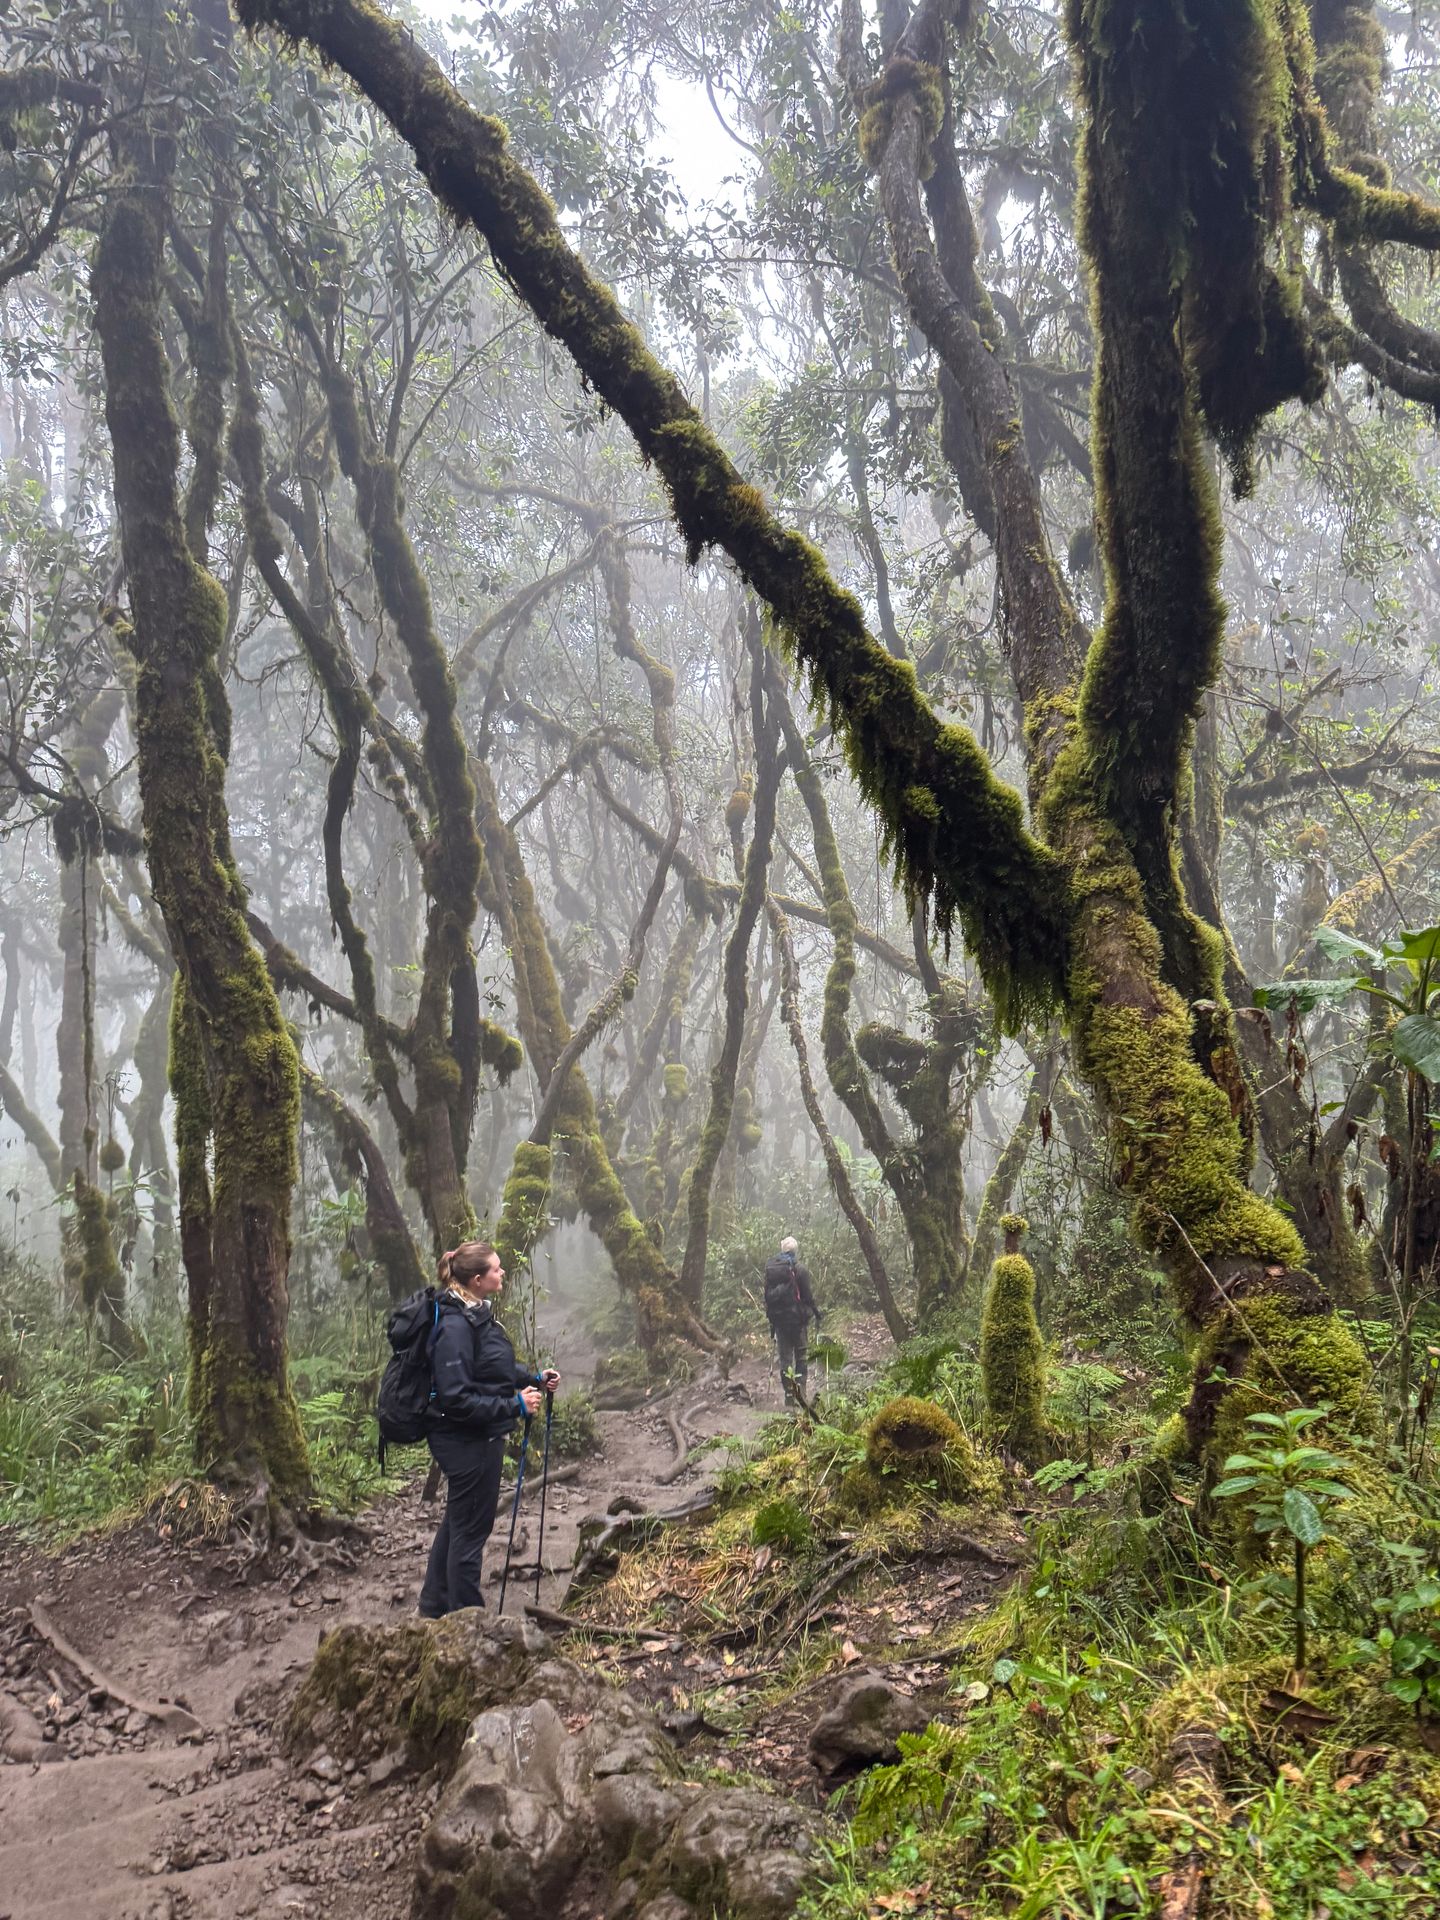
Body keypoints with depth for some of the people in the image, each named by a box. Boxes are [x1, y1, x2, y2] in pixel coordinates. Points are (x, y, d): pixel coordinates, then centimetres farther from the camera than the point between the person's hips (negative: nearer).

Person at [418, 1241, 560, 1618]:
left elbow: (498, 1369, 19)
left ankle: (434, 1608, 39)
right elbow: (456, 1398, -27)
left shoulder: (477, 1314, 4)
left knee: (456, 1523, 23)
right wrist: (515, 1406, -25)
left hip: (478, 1437, 10)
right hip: (467, 1442, -10)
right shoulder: (454, 1326, -26)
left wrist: (534, 1380, 5)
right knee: (470, 1530, 4)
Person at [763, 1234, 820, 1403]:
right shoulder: (800, 1270, -10)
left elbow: (767, 1295, 8)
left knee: (784, 1356, 10)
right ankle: (800, 1391, -2)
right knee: (800, 1356, 6)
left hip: (778, 1318, 3)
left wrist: (770, 1317, 18)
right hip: (797, 1318, -3)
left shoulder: (770, 1269, 2)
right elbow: (808, 1295, -8)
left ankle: (788, 1393, 9)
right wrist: (817, 1312, 5)